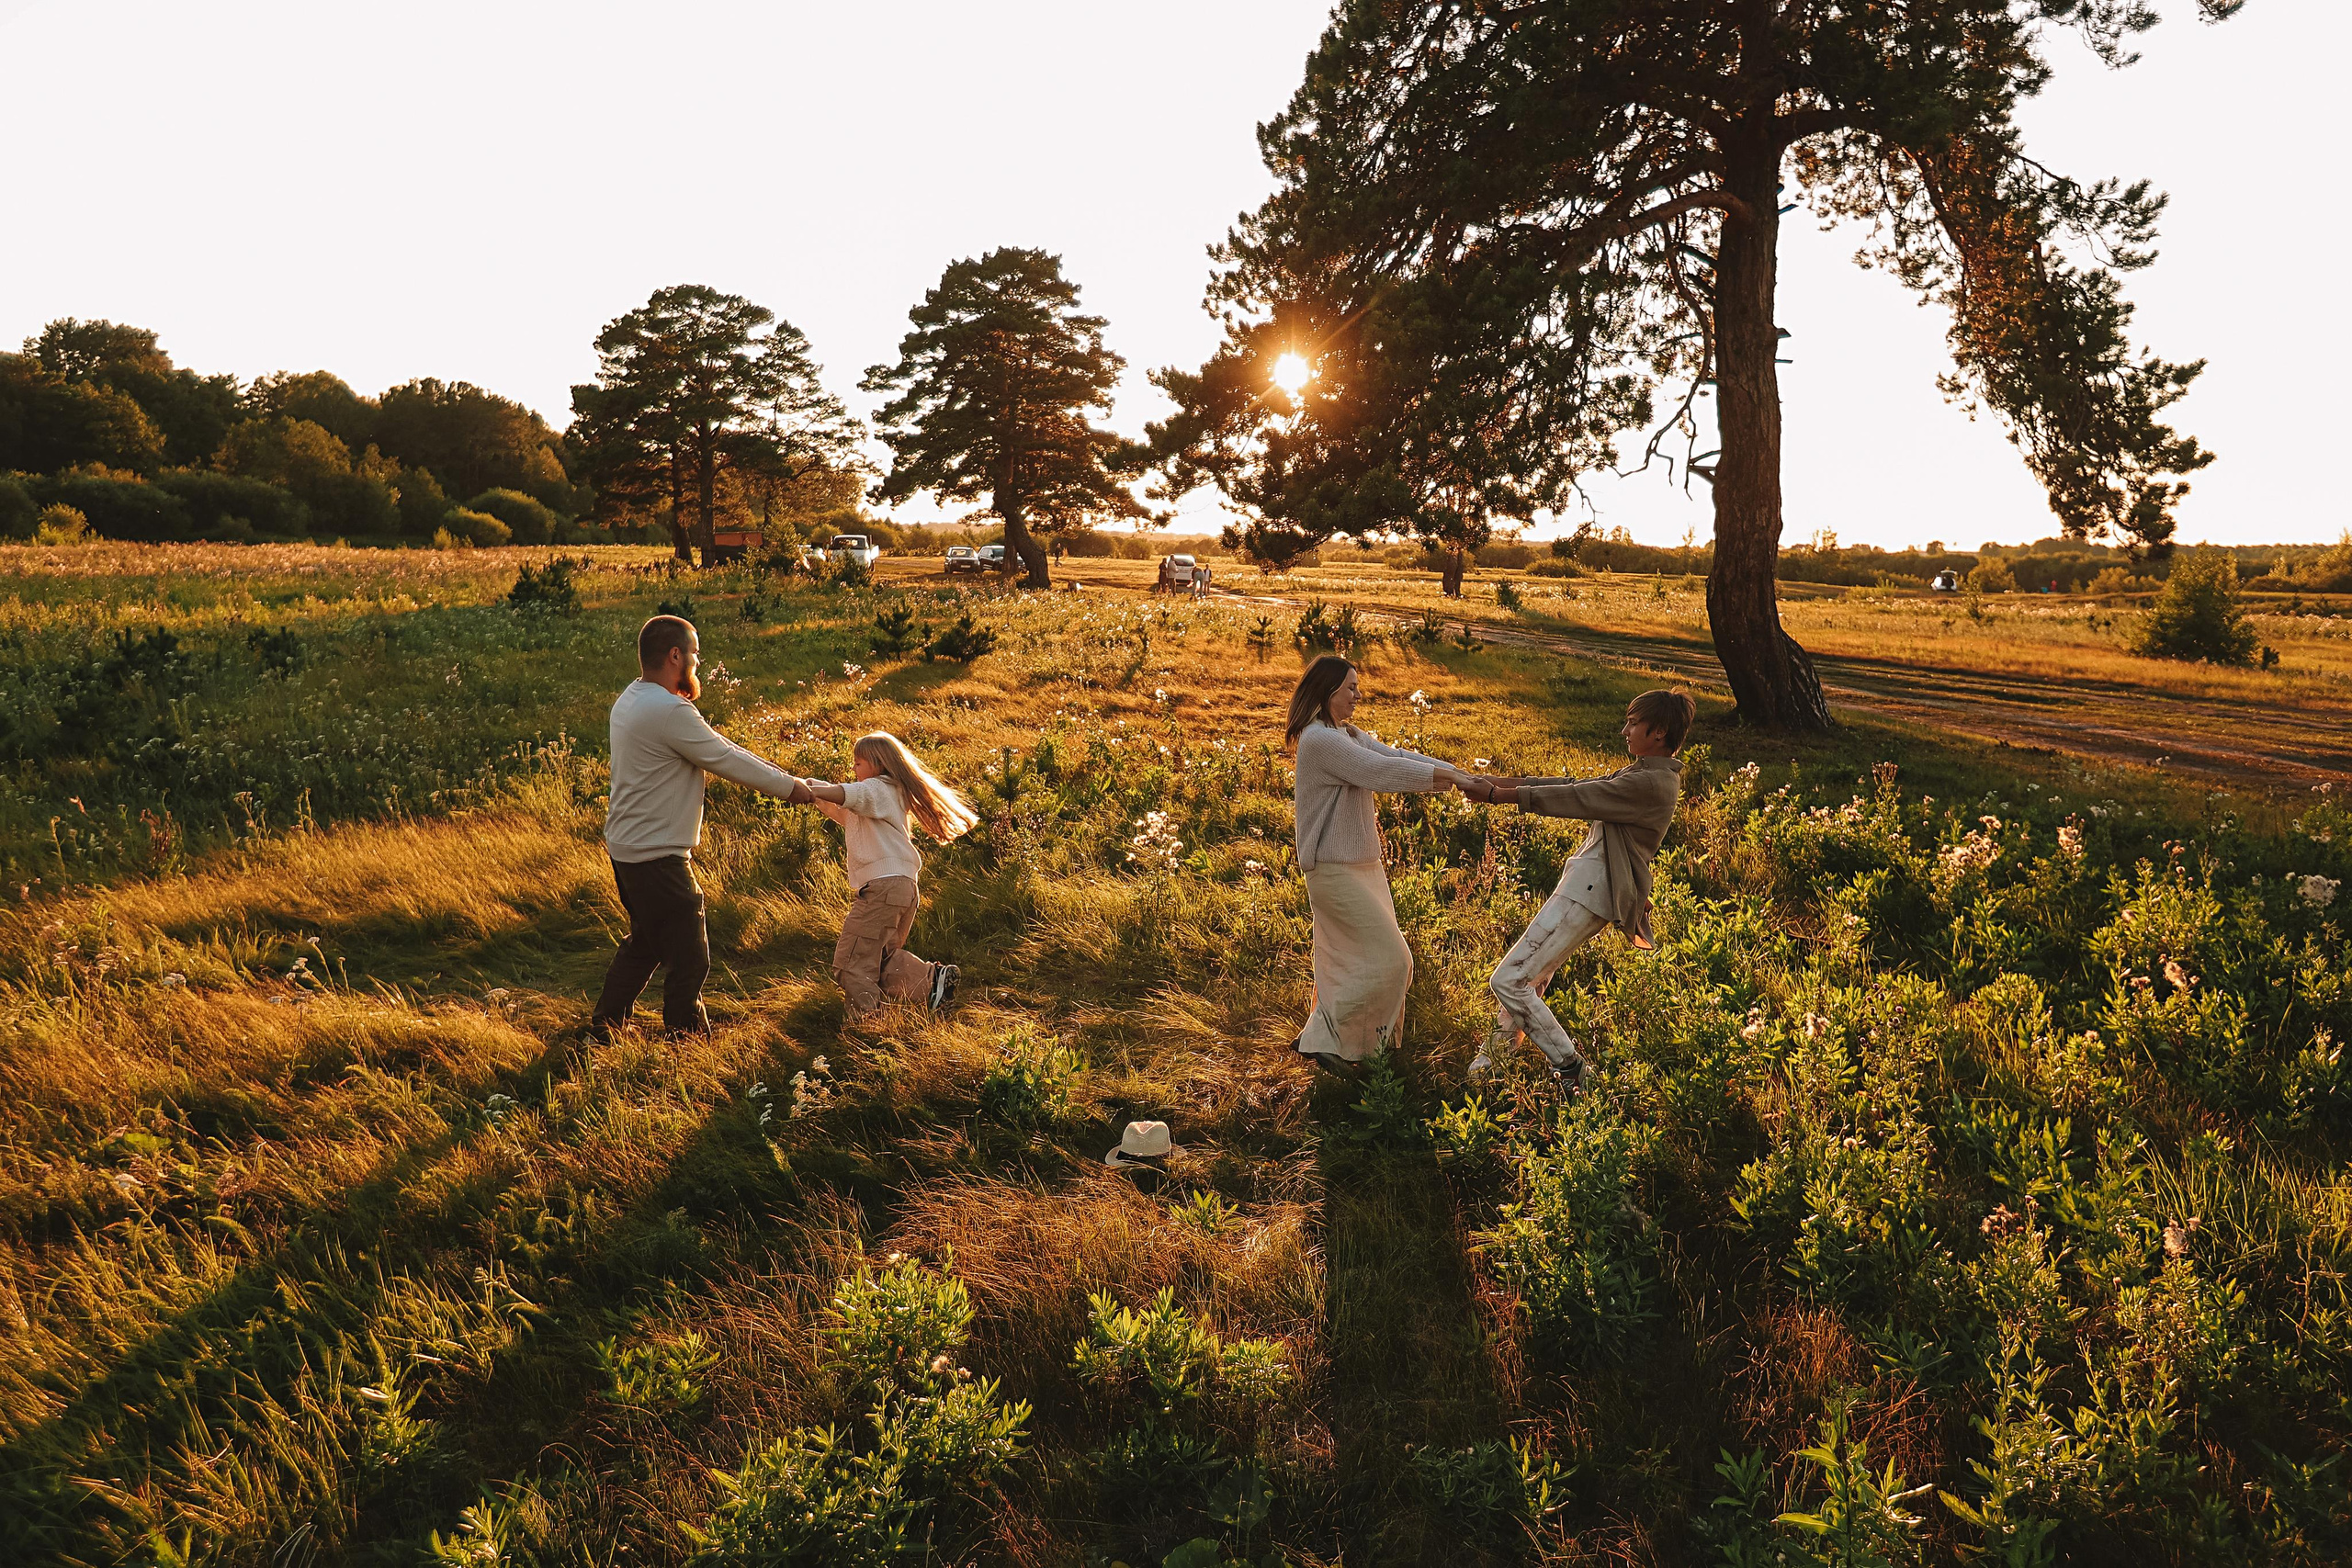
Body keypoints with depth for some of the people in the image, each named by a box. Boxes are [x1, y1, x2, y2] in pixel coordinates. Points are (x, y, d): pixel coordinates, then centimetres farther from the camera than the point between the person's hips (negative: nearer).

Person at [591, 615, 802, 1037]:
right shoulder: (670, 712, -24)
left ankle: (604, 1024, 38)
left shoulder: (633, 698, 9)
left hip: (626, 846, 11)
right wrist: (794, 786, -6)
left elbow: (715, 743, 11)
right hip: (657, 857, -11)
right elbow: (728, 761, -18)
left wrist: (775, 771, 8)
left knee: (645, 941, 26)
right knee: (688, 958, 1)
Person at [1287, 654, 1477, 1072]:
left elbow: (1397, 757, 5)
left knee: (1354, 960, 14)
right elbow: (1382, 770, -22)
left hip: (1361, 865, 10)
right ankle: (1319, 1039, 2)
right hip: (1336, 869, -10)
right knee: (1386, 959, -7)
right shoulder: (1320, 739, -18)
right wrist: (1447, 776, -17)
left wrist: (1462, 775, -5)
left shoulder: (1349, 735, 13)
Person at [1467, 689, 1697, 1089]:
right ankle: (1493, 1057, 29)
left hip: (1591, 892, -10)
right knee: (1529, 977, 16)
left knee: (1508, 981, -9)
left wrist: (1497, 796, -16)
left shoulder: (1651, 783, -18)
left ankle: (1570, 1069, 1)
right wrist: (1501, 782, 7)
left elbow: (1574, 798, -19)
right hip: (1586, 884, 10)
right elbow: (1577, 785, 13)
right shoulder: (1643, 774, 14)